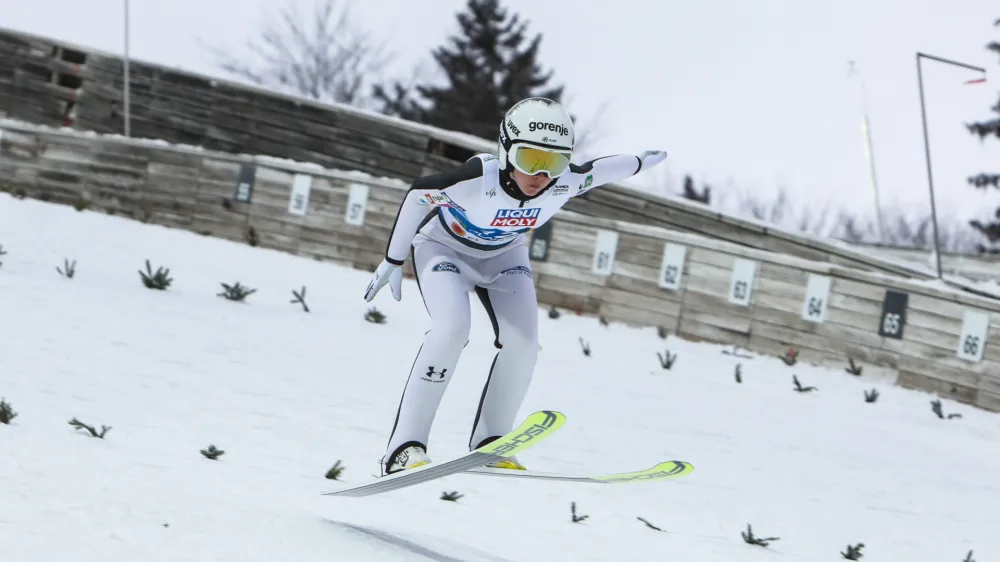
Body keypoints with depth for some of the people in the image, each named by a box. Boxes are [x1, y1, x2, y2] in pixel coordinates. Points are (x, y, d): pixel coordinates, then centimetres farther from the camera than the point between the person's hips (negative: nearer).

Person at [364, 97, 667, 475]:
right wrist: (393, 261, -15)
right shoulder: (480, 177, -39)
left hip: (503, 255, 5)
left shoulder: (566, 182, -28)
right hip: (444, 247, -5)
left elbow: (600, 169, -6)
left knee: (522, 341, -13)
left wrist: (642, 162, 15)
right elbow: (419, 195, -23)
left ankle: (489, 442, 4)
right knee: (451, 328, -28)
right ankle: (404, 446, -28)